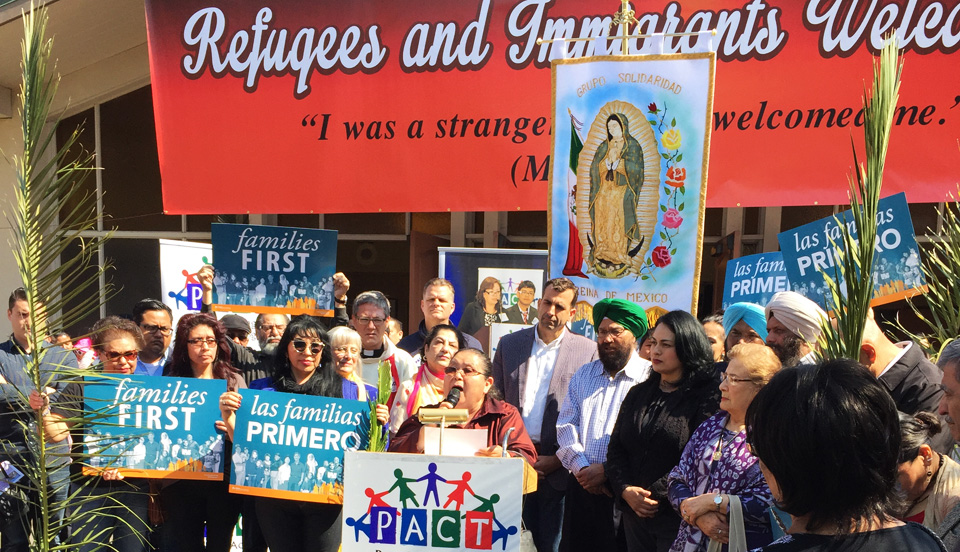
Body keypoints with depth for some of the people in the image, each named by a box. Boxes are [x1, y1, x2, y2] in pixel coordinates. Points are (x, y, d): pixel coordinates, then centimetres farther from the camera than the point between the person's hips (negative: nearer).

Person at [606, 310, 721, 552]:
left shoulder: (708, 397, -9)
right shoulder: (638, 393, 11)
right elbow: (616, 449, 9)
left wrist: (655, 495, -14)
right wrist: (626, 491, -7)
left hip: (678, 518, -5)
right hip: (634, 512, 6)